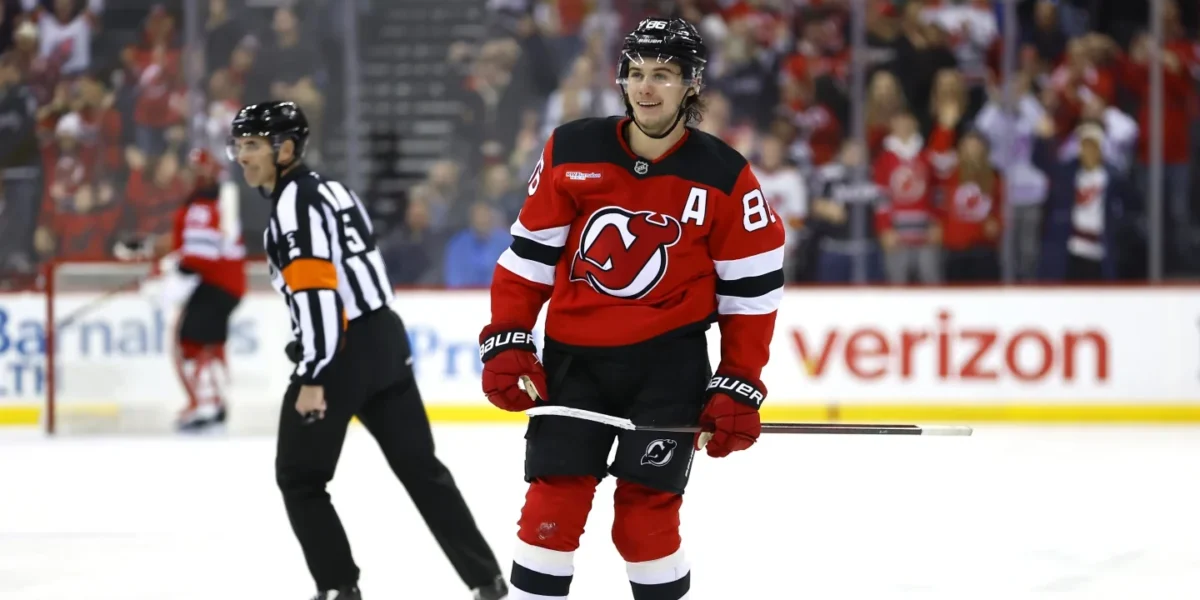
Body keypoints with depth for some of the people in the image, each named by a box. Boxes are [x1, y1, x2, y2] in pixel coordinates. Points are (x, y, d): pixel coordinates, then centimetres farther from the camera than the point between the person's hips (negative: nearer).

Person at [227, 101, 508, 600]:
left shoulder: (295, 202, -12)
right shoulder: (328, 189, 18)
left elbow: (316, 292, -22)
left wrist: (311, 378, -24)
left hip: (342, 353, -9)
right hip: (385, 340, 9)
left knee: (299, 477, 3)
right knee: (420, 467, 11)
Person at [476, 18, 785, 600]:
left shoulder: (724, 178, -7)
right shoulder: (570, 153, -4)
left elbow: (751, 289, -1)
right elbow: (529, 255, 4)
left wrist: (738, 390, -4)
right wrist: (506, 346, -3)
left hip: (668, 362, -2)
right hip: (573, 357, 2)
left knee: (647, 510, -5)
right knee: (553, 503, -1)